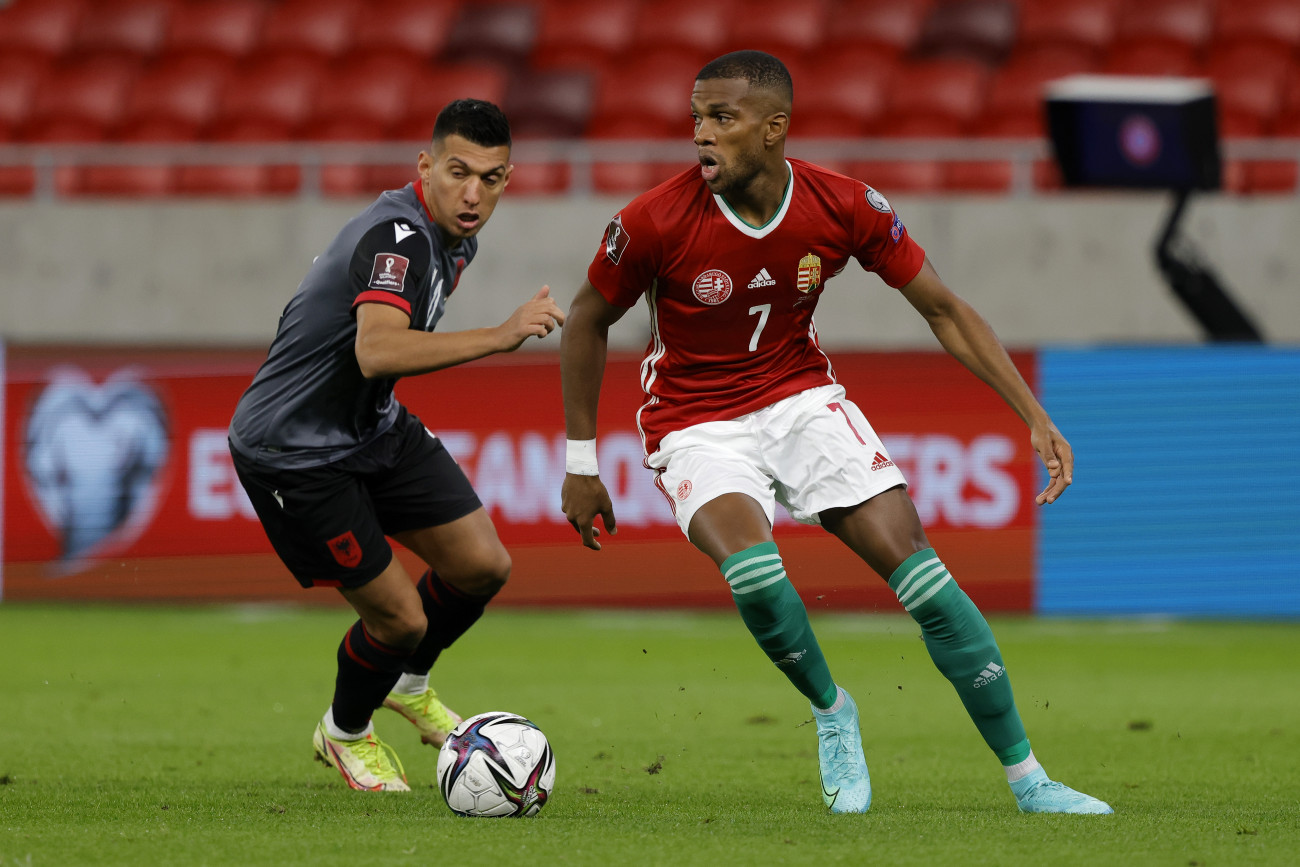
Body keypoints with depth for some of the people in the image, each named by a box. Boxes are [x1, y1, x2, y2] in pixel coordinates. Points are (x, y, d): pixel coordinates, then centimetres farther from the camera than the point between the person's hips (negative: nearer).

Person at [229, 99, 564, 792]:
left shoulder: (456, 237, 2)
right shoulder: (398, 236, -31)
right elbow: (377, 352, -49)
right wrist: (501, 336, -53)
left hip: (374, 426, 9)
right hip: (294, 454, -9)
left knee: (483, 567, 5)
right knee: (399, 618, -7)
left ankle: (408, 684, 35)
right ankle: (346, 734, 26)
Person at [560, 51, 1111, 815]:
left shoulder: (845, 207, -15)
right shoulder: (656, 222, -20)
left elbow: (944, 310, -3)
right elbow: (587, 323, -3)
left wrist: (1037, 419, -9)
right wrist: (581, 465, -1)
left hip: (802, 399, 2)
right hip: (697, 426, -2)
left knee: (915, 562, -13)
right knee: (752, 568, -32)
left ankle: (1028, 779, -5)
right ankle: (831, 712, -2)